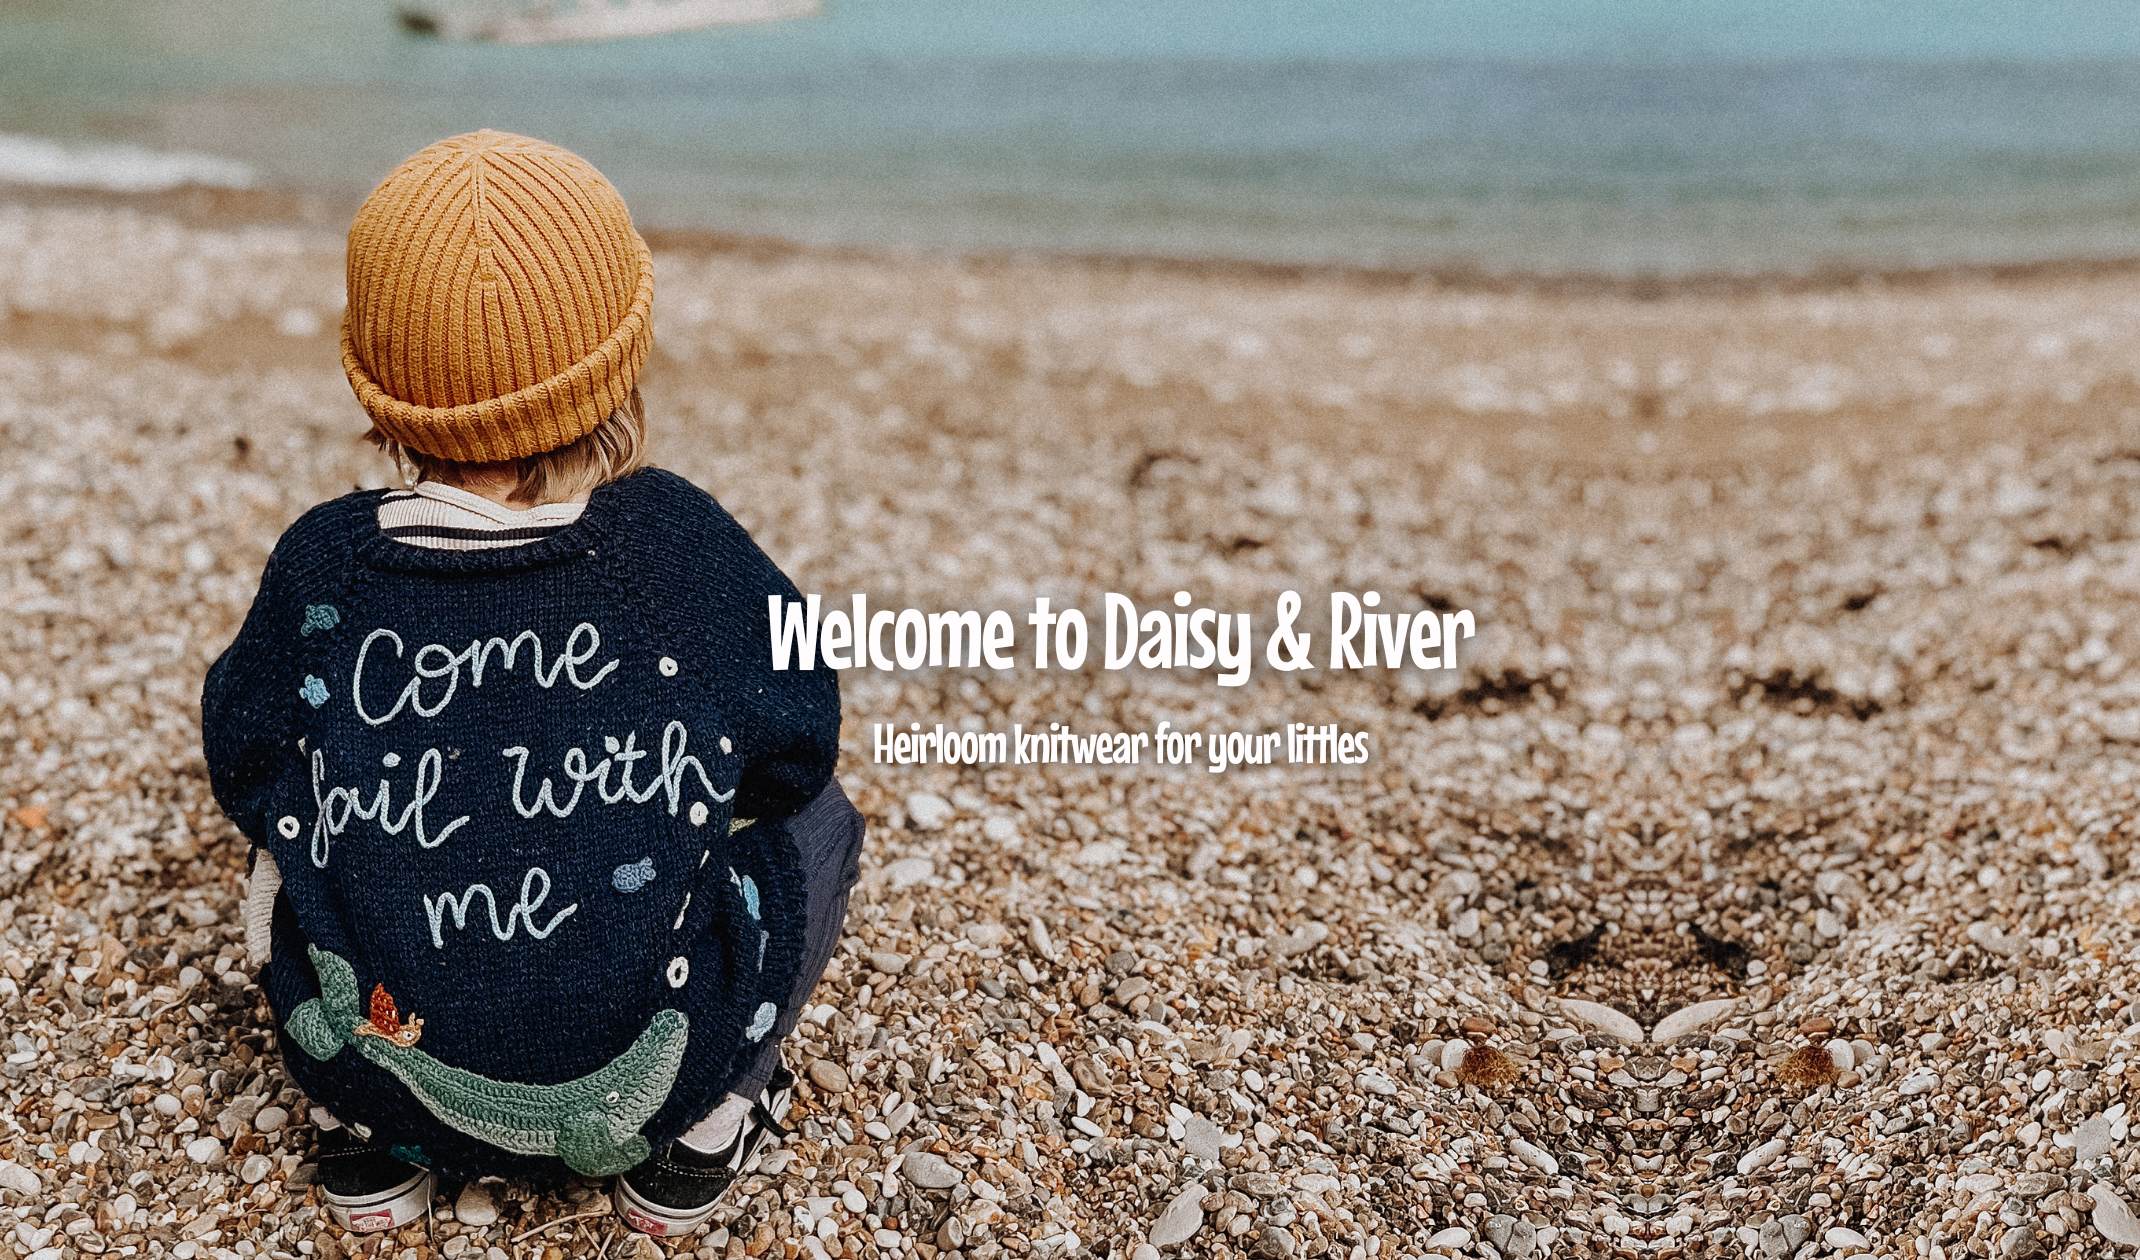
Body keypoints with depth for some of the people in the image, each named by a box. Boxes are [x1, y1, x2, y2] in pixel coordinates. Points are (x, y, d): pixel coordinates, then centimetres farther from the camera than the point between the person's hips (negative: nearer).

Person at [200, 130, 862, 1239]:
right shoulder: (684, 542, -10)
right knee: (814, 815, 23)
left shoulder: (320, 567, -7)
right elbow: (793, 748, 2)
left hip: (378, 1068, 2)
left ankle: (364, 1145, 19)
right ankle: (702, 1131, 12)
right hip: (645, 1080, -2)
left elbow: (244, 768, 8)